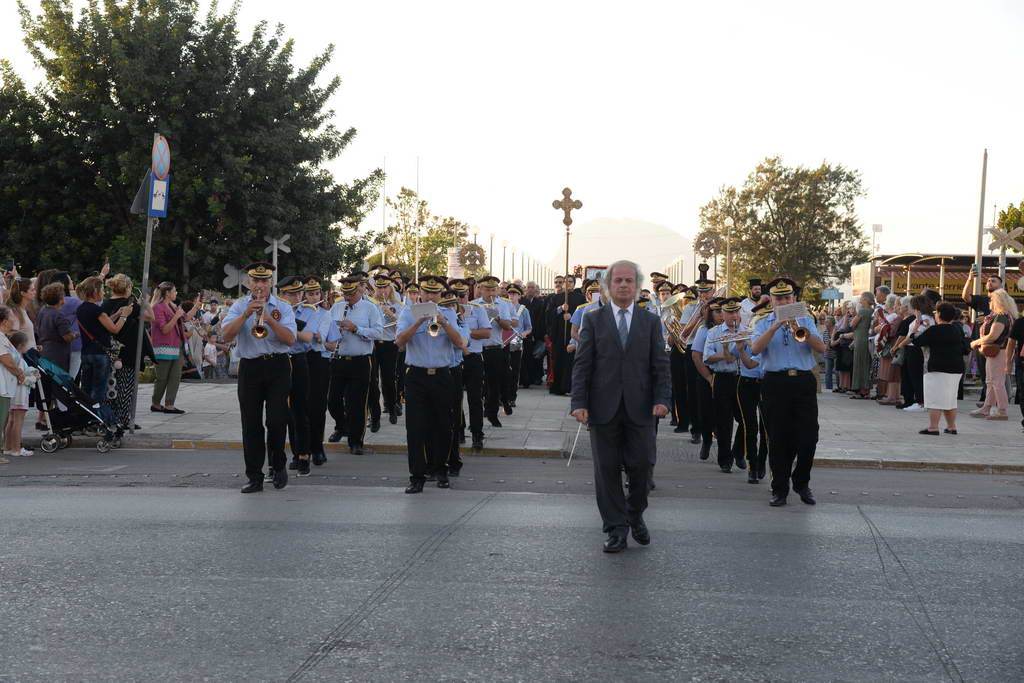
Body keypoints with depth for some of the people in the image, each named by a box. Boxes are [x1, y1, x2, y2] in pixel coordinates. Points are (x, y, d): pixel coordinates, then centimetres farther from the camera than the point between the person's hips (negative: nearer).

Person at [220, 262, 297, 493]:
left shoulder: (282, 308, 6)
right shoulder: (239, 306, 8)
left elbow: (290, 339, -8)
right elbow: (226, 335, -6)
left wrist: (269, 319, -19)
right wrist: (246, 314, -17)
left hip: (277, 367, -1)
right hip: (250, 368, 1)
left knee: (277, 420, -6)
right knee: (251, 424, 1)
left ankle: (278, 466, 17)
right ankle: (254, 477, 7)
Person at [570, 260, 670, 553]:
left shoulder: (651, 321, 9)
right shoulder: (593, 320, 6)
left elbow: (660, 365, 5)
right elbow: (582, 364, 1)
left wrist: (661, 399, -8)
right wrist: (579, 402, -8)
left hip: (640, 408, 0)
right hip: (603, 407, 0)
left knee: (641, 464, -1)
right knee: (607, 469, 3)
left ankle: (635, 515, 25)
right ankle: (616, 528, 12)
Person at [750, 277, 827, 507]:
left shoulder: (805, 320, 12)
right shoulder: (764, 324, 10)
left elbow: (821, 347, -3)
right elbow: (755, 349, -10)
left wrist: (801, 331, -18)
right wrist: (776, 326, -18)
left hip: (804, 382, 1)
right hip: (775, 383, -1)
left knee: (809, 437, -1)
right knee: (778, 439, 1)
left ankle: (801, 483, 18)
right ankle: (779, 489, 10)